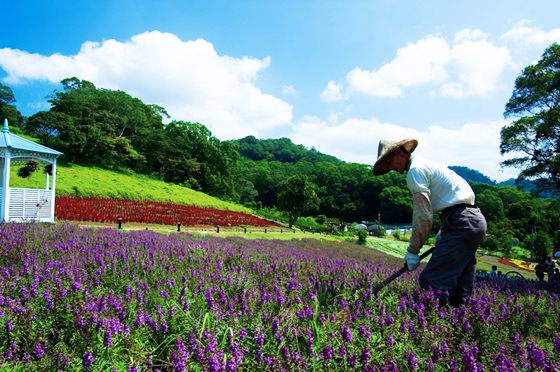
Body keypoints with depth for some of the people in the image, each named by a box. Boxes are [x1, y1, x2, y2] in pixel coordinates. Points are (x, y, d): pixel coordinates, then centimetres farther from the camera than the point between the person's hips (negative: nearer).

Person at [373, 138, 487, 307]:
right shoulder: (427, 165, 24)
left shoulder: (416, 169, -8)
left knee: (431, 282, -14)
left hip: (461, 223, -10)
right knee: (461, 287, 13)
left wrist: (413, 251, -5)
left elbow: (423, 216, -13)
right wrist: (441, 242, 21)